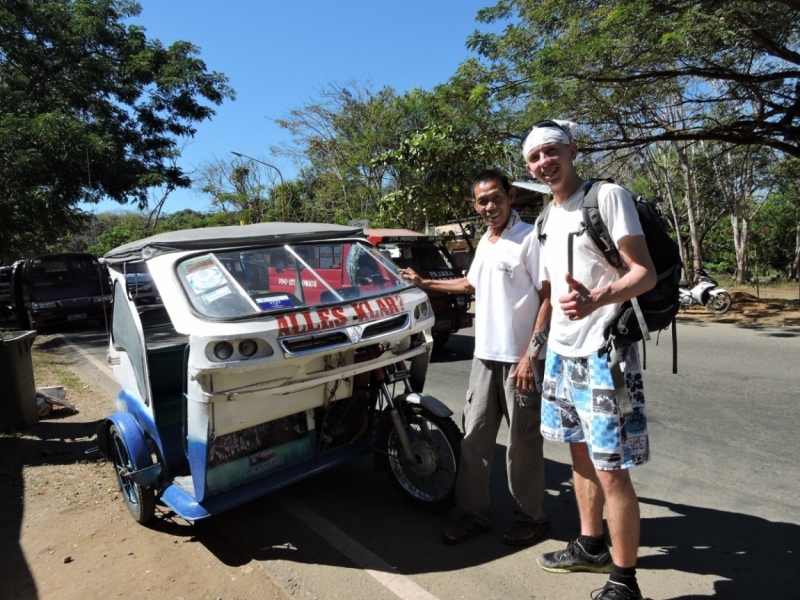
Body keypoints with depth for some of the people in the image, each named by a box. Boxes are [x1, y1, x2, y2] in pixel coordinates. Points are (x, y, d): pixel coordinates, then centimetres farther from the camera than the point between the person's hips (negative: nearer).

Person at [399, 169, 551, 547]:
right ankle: (474, 513, 27)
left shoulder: (529, 237, -11)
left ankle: (530, 517, 26)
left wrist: (531, 355, -19)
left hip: (519, 357, -7)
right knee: (474, 436, 12)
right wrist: (423, 283, 28)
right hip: (485, 355, 8)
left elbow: (549, 299, -15)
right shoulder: (485, 241, 13)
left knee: (523, 441, 7)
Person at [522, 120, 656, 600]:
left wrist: (596, 299, -34)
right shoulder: (548, 217, 13)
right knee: (581, 454, 19)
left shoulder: (608, 196, -9)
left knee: (611, 470, -1)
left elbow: (646, 273, -16)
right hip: (561, 353, 8)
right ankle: (591, 546, 37)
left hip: (603, 353, -8)